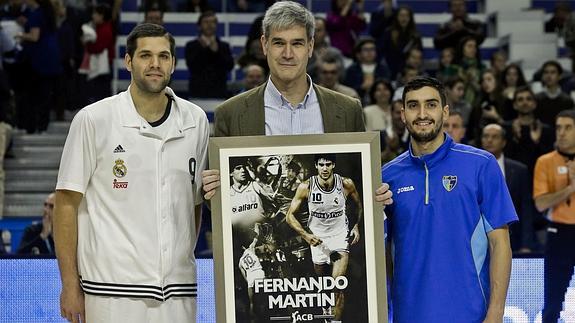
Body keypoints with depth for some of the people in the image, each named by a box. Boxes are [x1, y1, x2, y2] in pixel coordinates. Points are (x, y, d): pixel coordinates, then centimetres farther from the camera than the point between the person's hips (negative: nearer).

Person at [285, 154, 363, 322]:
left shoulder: (346, 184, -13)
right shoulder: (306, 187, -15)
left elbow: (359, 204, 9)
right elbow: (290, 216, -7)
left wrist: (357, 226, 0)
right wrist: (306, 235, -18)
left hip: (341, 236, -1)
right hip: (318, 239, 1)